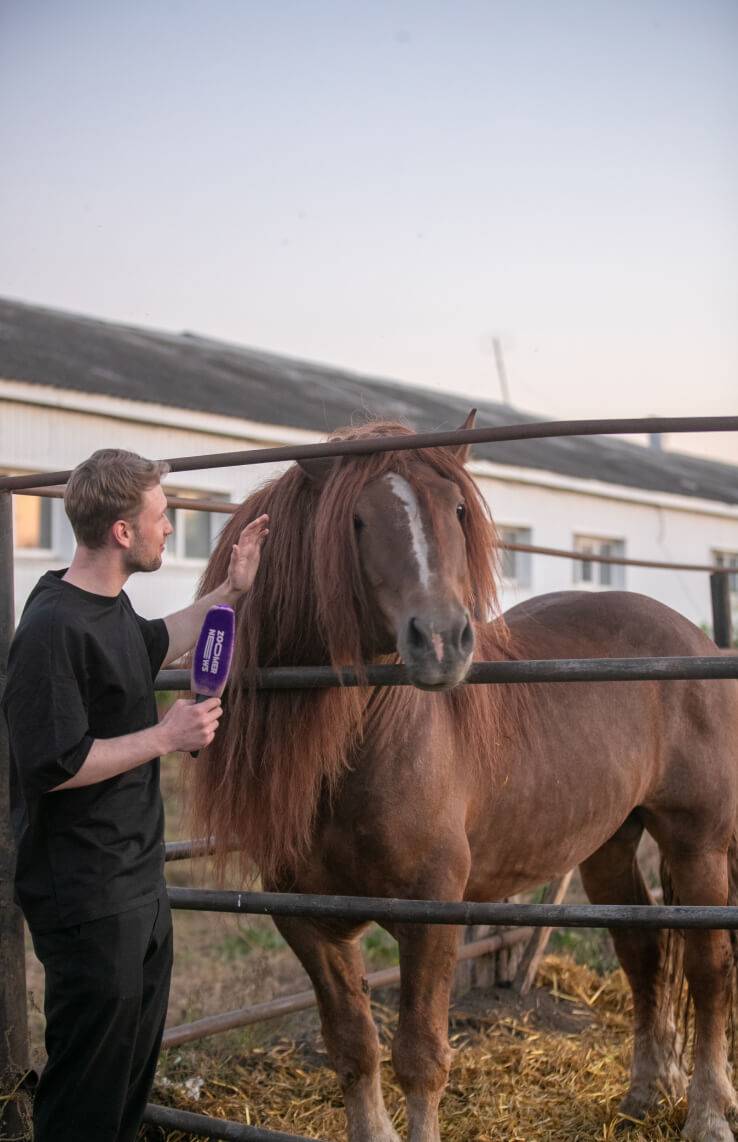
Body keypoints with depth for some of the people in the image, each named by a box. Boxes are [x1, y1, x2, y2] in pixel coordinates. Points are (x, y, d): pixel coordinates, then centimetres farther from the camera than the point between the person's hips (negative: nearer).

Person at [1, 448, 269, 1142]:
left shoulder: (111, 606, 8)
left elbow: (155, 644, 31)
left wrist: (229, 593, 25)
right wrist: (166, 736, -20)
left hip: (138, 883, 10)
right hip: (87, 898, -10)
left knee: (135, 1066, 22)